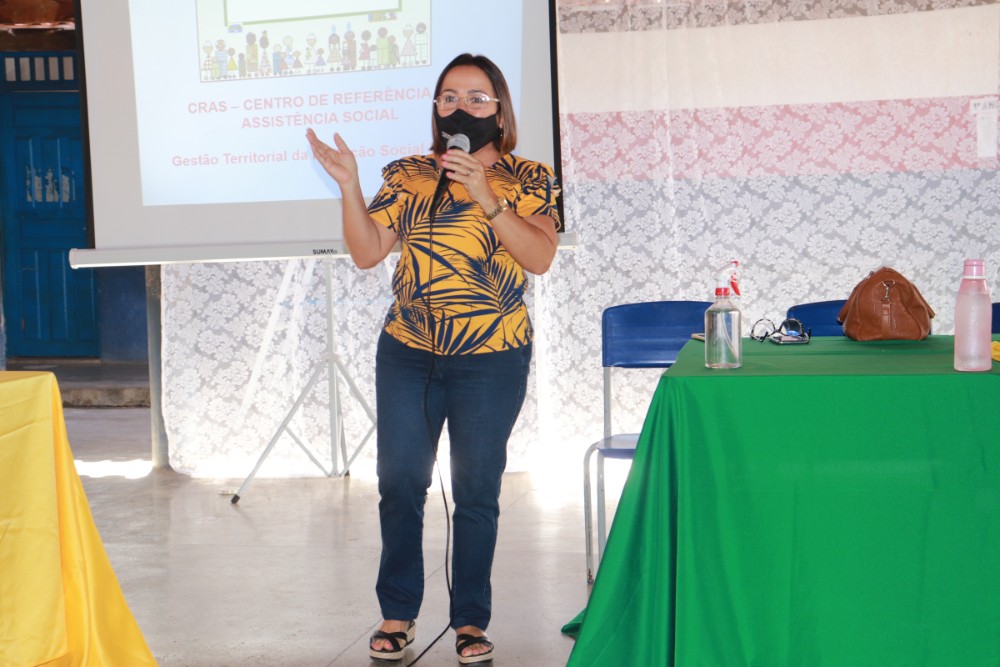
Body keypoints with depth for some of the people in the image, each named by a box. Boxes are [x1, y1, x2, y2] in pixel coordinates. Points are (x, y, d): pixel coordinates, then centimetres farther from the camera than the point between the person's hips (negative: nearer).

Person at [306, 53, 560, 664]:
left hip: (491, 360, -2)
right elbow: (367, 252, 0)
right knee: (399, 482, 6)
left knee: (477, 492, 4)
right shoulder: (408, 176, 6)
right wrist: (349, 186, -11)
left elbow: (540, 257, -16)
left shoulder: (527, 179, -1)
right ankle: (398, 612, 22)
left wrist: (486, 196, -24)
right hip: (407, 354, 3)